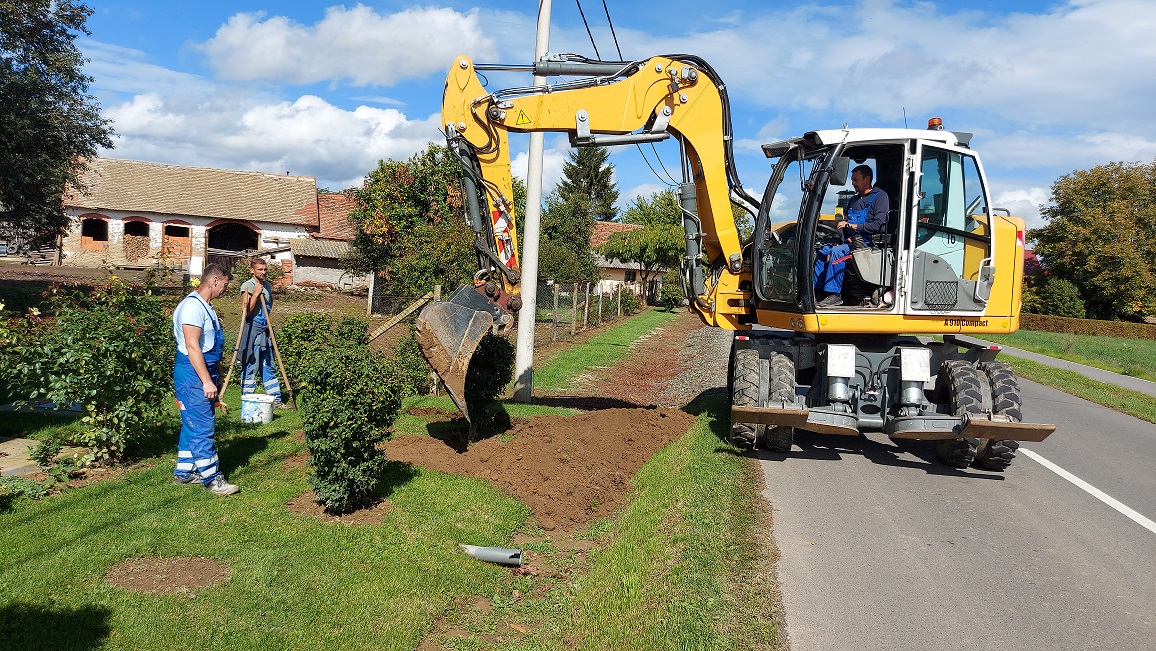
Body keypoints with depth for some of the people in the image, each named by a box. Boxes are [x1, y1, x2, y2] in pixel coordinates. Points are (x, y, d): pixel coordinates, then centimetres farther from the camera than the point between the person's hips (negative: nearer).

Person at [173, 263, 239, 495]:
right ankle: (212, 478, -3)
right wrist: (207, 381, -25)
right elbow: (192, 347, -23)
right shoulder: (193, 306, -18)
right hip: (193, 374, -11)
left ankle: (184, 473, 24)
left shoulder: (204, 306, 15)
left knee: (192, 425, 15)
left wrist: (216, 369, 29)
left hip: (203, 373, 11)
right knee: (203, 427, -7)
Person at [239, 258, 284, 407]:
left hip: (265, 330, 8)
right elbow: (246, 311, -16)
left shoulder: (266, 285, 14)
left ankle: (276, 399, 16)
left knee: (269, 366, 12)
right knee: (251, 367, -3)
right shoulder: (247, 286, -9)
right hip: (252, 330, -8)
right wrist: (256, 293, -18)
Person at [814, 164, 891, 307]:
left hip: (869, 242, -8)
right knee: (823, 251, -7)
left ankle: (834, 294, -30)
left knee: (837, 251, -29)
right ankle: (816, 290, -9)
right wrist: (838, 240, -1)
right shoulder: (854, 200, 23)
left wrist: (853, 226, -17)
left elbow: (879, 225, -15)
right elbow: (844, 224, 17)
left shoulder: (880, 197, -2)